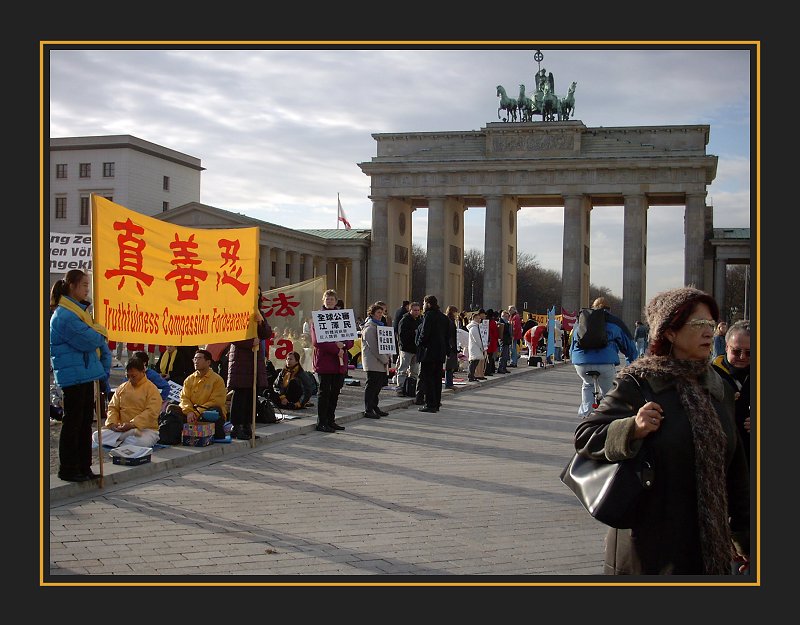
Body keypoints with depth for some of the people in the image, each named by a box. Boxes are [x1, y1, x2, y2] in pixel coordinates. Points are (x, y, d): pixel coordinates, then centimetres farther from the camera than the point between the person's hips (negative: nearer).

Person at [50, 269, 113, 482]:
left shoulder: (81, 311, 16)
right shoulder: (64, 315, -14)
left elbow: (100, 341, 16)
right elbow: (89, 341, -20)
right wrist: (101, 335, 2)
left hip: (87, 376, 9)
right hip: (73, 377, -9)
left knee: (85, 422, 12)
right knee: (72, 423, -2)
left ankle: (84, 467, 20)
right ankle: (68, 470, 7)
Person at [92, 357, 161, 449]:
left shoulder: (152, 389, -5)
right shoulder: (122, 388, 13)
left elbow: (151, 412, -14)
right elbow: (113, 407, 13)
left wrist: (132, 424, -23)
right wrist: (112, 423, -8)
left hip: (145, 429, -4)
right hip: (121, 428, 4)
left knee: (142, 442, -39)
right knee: (96, 436, -15)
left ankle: (117, 443, -14)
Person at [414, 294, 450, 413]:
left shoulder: (429, 315, -13)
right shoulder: (443, 317, 12)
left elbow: (424, 333, -18)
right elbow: (447, 335, 14)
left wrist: (419, 344, -2)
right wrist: (446, 350, 16)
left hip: (429, 351, -8)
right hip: (440, 352, 8)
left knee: (426, 378, -4)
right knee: (437, 378, 12)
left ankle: (430, 404, -6)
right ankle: (436, 403, 17)